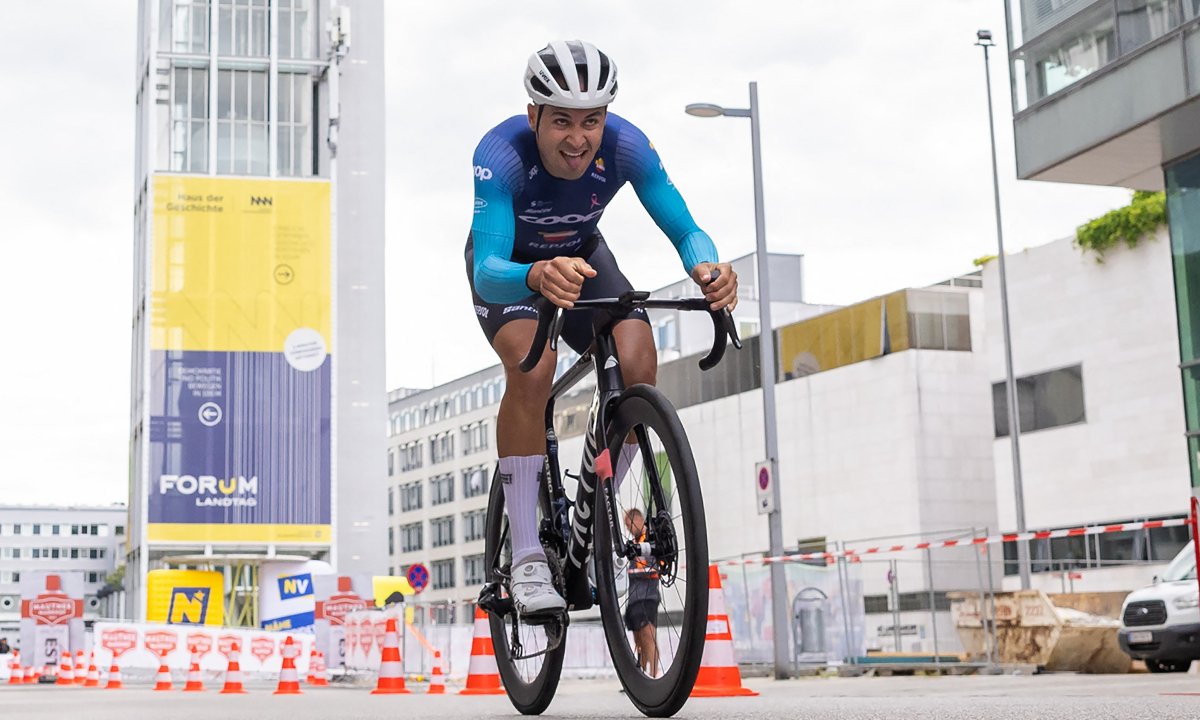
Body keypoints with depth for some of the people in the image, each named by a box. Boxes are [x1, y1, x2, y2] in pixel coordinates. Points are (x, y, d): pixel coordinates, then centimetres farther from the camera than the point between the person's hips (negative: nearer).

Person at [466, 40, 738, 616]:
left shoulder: (626, 148, -29)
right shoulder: (502, 154, -36)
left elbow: (686, 229, -26)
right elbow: (488, 274, -45)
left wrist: (707, 267, -51)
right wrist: (539, 277, -68)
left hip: (581, 255, 3)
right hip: (509, 266, -3)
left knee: (638, 365, -23)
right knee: (532, 367, -32)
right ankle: (527, 558, -23)